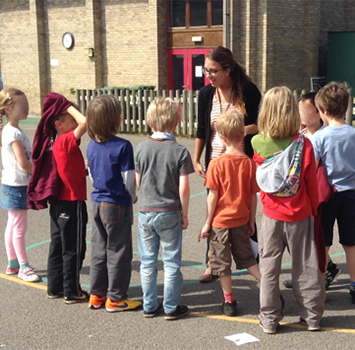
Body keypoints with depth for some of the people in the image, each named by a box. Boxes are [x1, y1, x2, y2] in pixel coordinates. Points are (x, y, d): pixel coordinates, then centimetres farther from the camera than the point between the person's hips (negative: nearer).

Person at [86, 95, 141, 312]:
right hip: (117, 205, -7)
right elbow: (129, 180, -15)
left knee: (99, 250, 16)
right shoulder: (122, 146, -17)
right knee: (118, 252, 5)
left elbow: (93, 175, 11)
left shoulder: (92, 145, 4)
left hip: (98, 203, 7)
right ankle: (115, 298, 13)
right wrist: (132, 198, 3)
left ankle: (97, 295, 25)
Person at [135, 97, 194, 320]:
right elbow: (184, 188, -13)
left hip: (145, 212, 3)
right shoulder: (180, 151, -11)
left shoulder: (142, 148, -1)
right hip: (170, 212, -3)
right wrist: (185, 214, -1)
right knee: (171, 262, 8)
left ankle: (150, 306, 21)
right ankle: (171, 307, 14)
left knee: (148, 262, 13)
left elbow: (138, 182, 5)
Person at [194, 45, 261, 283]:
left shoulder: (248, 90, -9)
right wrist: (196, 159, 5)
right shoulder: (206, 94, -1)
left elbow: (260, 125, -5)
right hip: (215, 162, 2)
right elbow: (202, 130, 7)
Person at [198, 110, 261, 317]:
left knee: (222, 262, 10)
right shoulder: (250, 163, -6)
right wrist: (252, 221, 10)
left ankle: (229, 301, 18)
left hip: (220, 221, -3)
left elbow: (213, 196, -13)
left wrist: (207, 222, -3)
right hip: (242, 220, 4)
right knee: (246, 258, 20)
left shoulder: (217, 164, -16)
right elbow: (254, 196, -1)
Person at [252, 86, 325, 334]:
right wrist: (314, 209, 10)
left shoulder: (258, 145, -9)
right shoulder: (303, 144, -14)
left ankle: (269, 319, 17)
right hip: (300, 215, 0)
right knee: (305, 267, 12)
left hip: (272, 215, 1)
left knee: (269, 267, 10)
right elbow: (311, 183, -5)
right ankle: (313, 316, 24)